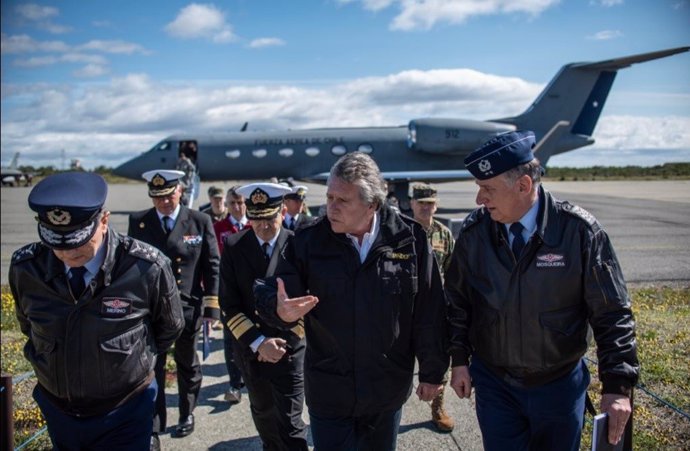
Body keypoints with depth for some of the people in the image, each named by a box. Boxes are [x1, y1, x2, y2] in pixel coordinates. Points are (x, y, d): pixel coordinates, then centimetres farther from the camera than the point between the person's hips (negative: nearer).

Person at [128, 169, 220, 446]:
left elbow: (212, 266, -3)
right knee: (151, 367, 4)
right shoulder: (138, 222, -1)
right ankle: (153, 424, 18)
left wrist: (211, 306, -7)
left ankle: (187, 415, 37)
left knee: (187, 365, 17)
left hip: (188, 307, 0)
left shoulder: (200, 221, -5)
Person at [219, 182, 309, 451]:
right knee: (263, 413, 22)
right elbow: (229, 305, -7)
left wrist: (283, 341, -13)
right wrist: (259, 343, -15)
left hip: (290, 350, -3)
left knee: (290, 424, -1)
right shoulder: (233, 247, -5)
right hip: (250, 350, 3)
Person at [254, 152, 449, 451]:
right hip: (328, 391, 0)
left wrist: (432, 373, 0)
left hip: (387, 390, 1)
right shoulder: (308, 241, -9)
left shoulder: (409, 239, -11)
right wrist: (281, 310, -29)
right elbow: (272, 294, -5)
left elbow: (429, 313, -5)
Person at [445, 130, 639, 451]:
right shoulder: (474, 232, -10)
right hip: (493, 383, 1)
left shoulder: (579, 230, -16)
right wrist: (459, 359, 3)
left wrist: (618, 385, -11)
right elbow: (457, 301, 3)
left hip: (560, 386, 0)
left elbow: (612, 314, -9)